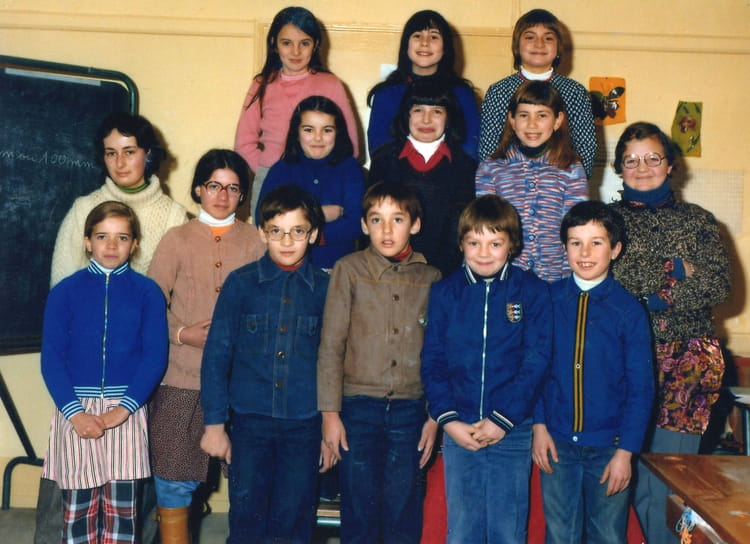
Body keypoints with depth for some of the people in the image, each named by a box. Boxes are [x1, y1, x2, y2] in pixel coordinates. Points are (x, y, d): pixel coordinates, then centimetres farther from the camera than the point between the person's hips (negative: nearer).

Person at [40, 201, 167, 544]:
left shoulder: (147, 293, 1)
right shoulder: (65, 292, 2)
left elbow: (155, 356, -4)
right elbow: (51, 357, -2)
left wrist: (122, 409, -14)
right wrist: (75, 412, -13)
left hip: (127, 411, 0)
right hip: (76, 409, 0)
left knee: (122, 509, 4)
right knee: (79, 509, 5)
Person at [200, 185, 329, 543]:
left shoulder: (325, 288, 0)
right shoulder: (240, 283, -2)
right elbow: (217, 355, 0)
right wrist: (214, 423, -2)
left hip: (304, 424, 1)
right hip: (250, 420, 0)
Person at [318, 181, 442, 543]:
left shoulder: (431, 279, 4)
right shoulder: (349, 270, 0)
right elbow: (330, 345, -2)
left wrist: (435, 416, 4)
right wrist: (330, 413, -6)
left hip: (411, 410, 1)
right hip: (358, 408, -1)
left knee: (404, 513, 9)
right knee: (359, 512, 7)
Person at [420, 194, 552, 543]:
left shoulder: (532, 292, -1)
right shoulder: (444, 293, 5)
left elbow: (536, 361, -5)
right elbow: (432, 361, 3)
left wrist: (502, 420, -11)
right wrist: (448, 419, -8)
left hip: (512, 431, -1)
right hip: (458, 429, 2)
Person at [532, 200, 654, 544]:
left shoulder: (629, 310, -5)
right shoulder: (547, 300, -1)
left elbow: (641, 388, -5)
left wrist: (626, 451, -9)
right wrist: (539, 425, -4)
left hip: (608, 449, -1)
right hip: (557, 443, 1)